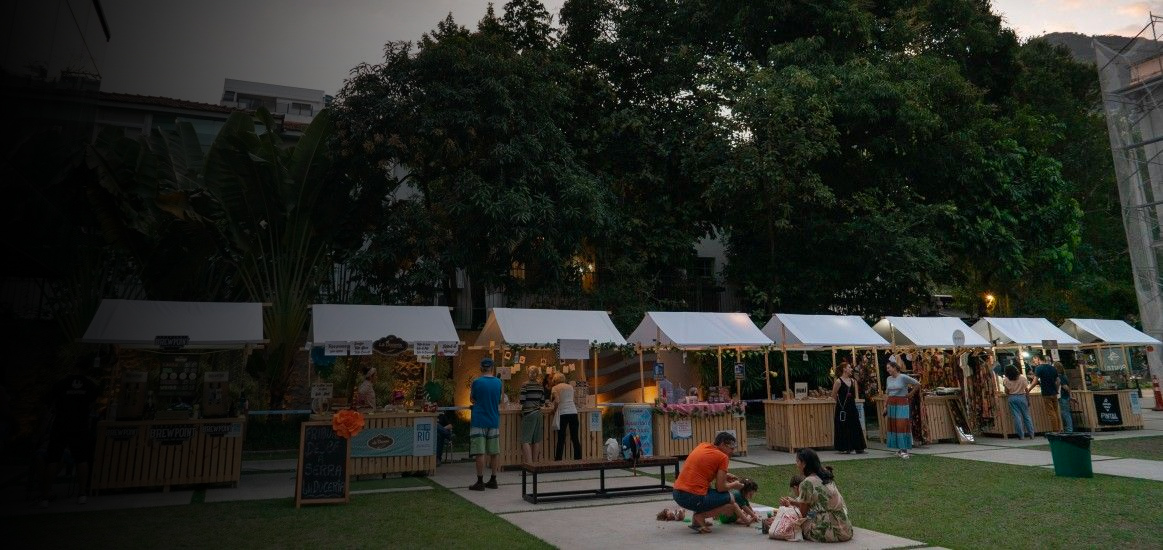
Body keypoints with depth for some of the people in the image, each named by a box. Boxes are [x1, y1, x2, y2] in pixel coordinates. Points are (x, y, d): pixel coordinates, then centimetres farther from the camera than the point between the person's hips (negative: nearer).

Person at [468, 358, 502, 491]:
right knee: (494, 452, 10)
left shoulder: (477, 382, -9)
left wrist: (470, 392, 22)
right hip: (494, 421, 4)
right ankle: (493, 480, 16)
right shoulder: (498, 382, 4)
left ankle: (480, 482, 1)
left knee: (479, 452, -1)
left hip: (479, 421, -4)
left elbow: (472, 399, 4)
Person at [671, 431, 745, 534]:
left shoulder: (702, 445, 14)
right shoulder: (723, 457, -5)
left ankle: (696, 520, 19)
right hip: (693, 498, -8)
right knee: (732, 503, 9)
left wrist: (724, 476, 19)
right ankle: (700, 516, -5)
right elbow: (720, 488, -7)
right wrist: (734, 485, 13)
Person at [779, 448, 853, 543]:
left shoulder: (807, 483, -14)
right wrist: (793, 502, 24)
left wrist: (789, 506, 15)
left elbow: (803, 514, -2)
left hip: (832, 531, -8)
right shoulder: (826, 476, 10)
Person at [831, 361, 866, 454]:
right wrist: (841, 401, 5)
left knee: (855, 427, 7)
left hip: (852, 407, 6)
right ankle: (844, 448, 9)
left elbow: (856, 395, 17)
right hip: (842, 408, -6)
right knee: (843, 428, 0)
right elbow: (834, 396, -6)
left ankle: (858, 448, 14)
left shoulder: (853, 381, 8)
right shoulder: (838, 381, -11)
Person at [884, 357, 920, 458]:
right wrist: (885, 406, 12)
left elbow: (918, 384, -5)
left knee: (902, 426, -9)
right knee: (893, 426, 5)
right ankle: (900, 449, 12)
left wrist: (910, 394, 0)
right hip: (891, 405, 6)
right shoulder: (888, 379, 10)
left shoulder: (903, 377, -9)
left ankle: (905, 449, -5)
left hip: (901, 404, -6)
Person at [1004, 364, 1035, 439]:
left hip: (1012, 398, -1)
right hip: (1022, 397, 1)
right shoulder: (1022, 379, -2)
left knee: (1017, 416, 1)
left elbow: (1006, 392, -4)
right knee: (1026, 416, 10)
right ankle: (1031, 434, 12)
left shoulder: (1007, 380, -6)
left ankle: (1021, 435, 3)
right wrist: (1028, 400, 8)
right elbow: (1027, 390, 0)